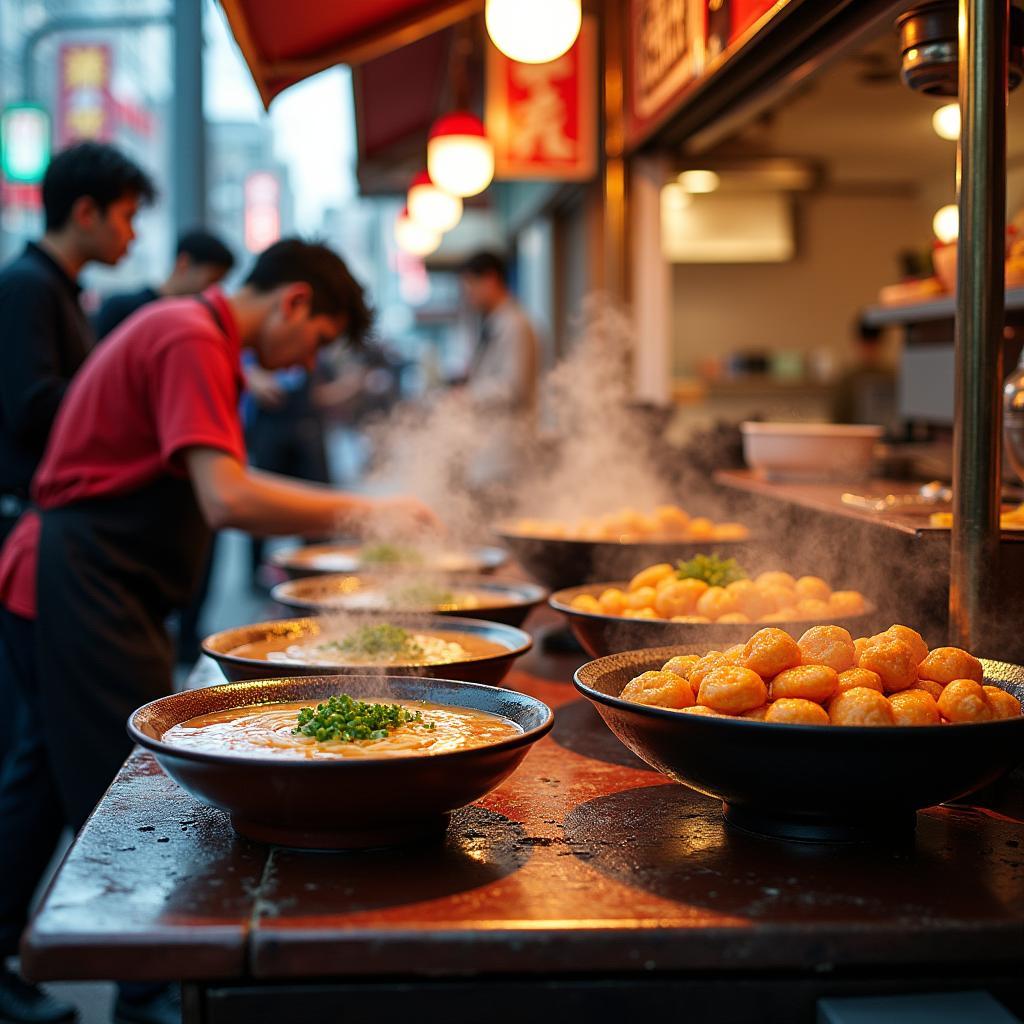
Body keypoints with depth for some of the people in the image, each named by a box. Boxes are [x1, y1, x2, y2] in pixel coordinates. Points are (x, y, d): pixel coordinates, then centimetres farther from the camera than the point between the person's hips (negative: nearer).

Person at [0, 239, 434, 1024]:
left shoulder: (191, 333, 16)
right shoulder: (192, 342, -17)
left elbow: (217, 483, 21)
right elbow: (228, 501, -28)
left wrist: (350, 511, 14)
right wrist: (361, 514, -20)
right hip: (82, 589, -11)